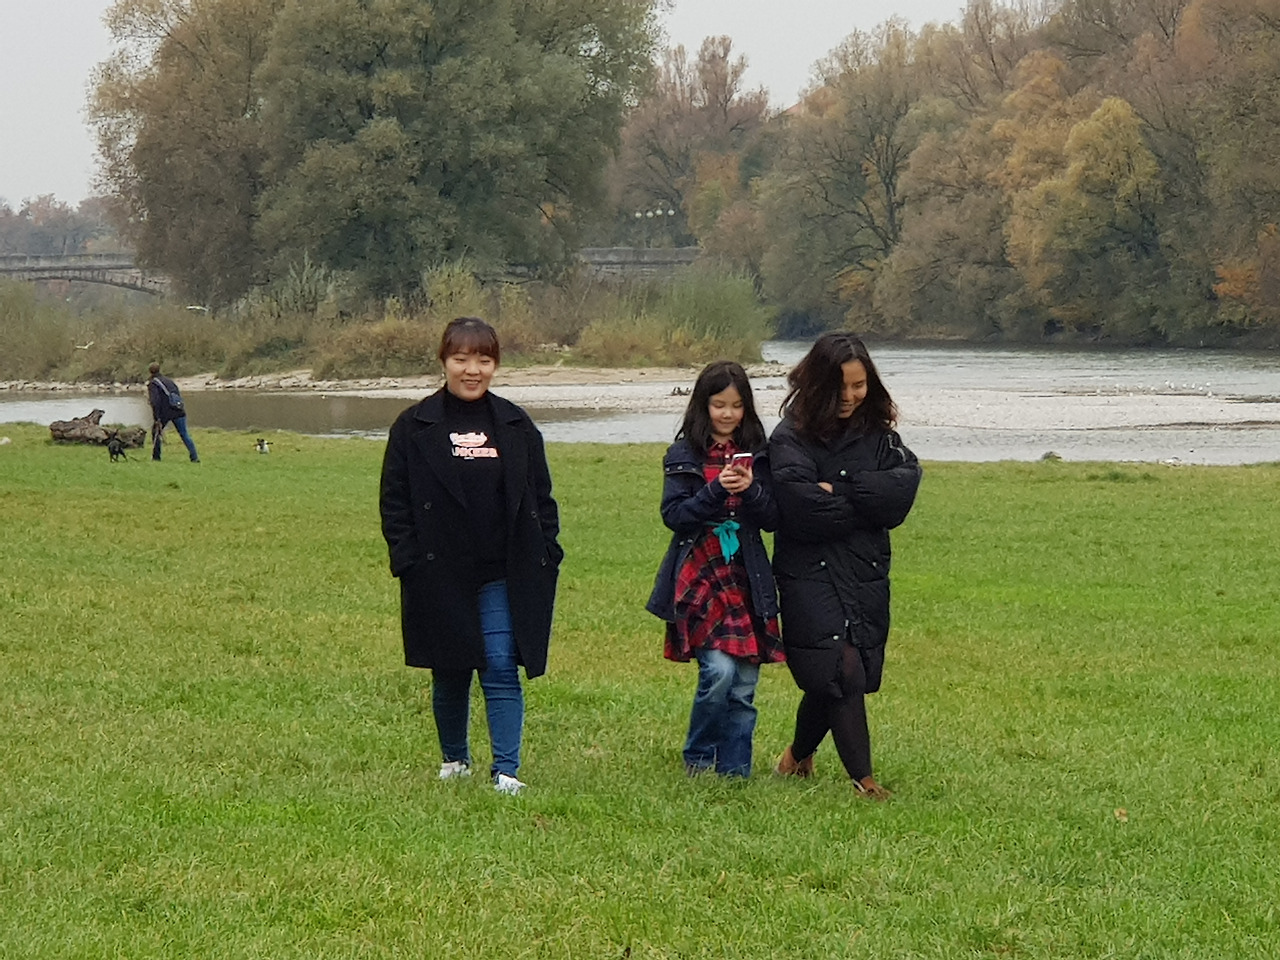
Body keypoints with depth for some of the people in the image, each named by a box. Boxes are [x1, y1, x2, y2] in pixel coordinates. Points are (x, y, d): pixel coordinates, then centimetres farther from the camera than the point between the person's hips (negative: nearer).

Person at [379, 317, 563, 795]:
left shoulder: (516, 426, 8)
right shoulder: (414, 427, 1)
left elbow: (541, 498, 12)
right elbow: (394, 502, 2)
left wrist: (546, 554, 1)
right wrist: (408, 559, -8)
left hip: (503, 575, 1)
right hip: (440, 575, -1)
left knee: (501, 667, -7)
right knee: (449, 672, 8)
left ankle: (506, 770, -6)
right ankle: (454, 757, 28)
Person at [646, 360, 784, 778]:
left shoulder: (757, 455, 10)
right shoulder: (684, 455, 3)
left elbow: (773, 519, 5)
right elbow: (673, 514, -7)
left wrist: (750, 491, -14)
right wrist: (716, 490, -19)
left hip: (747, 580, 3)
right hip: (700, 578, -3)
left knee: (744, 685, 2)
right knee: (718, 669, -18)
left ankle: (734, 770, 12)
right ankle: (698, 758, 3)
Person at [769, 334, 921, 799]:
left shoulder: (878, 432, 10)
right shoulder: (791, 437, -7)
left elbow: (904, 483, -7)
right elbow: (801, 507, -19)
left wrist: (837, 490, -15)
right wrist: (863, 503, -8)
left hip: (866, 572, 5)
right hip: (810, 572, -5)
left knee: (831, 679, 9)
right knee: (841, 671, -15)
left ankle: (799, 755, 34)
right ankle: (862, 778, -10)